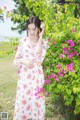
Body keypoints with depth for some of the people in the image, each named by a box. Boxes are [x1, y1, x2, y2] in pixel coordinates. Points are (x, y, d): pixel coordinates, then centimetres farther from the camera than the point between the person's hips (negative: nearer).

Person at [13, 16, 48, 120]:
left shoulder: (43, 43, -3)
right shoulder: (23, 41, 1)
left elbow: (39, 59, -19)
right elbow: (16, 59, 5)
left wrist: (40, 39, -15)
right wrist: (24, 61, -17)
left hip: (37, 76, -1)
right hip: (24, 75, 1)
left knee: (36, 100, 5)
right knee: (22, 99, 6)